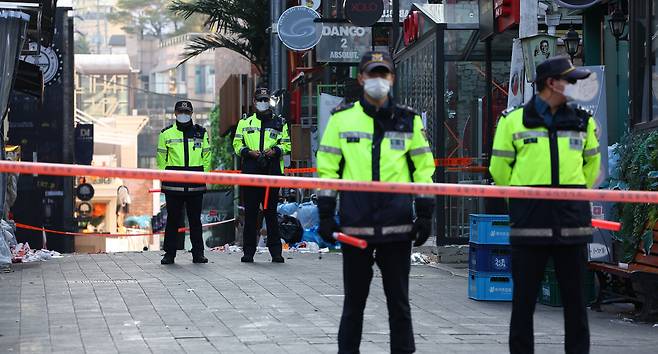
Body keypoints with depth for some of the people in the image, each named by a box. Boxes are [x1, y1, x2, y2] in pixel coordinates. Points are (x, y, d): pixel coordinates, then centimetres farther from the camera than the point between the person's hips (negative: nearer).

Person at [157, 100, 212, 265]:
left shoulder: (201, 133, 11)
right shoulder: (166, 133, 7)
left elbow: (206, 156, 14)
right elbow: (161, 157, 8)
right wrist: (163, 177, -1)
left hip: (196, 184, 1)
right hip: (173, 183, -1)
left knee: (195, 219, 5)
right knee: (173, 219, 2)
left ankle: (198, 253, 10)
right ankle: (169, 254, 8)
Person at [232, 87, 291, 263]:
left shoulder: (279, 123, 12)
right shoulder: (245, 122, 14)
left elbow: (287, 144, 11)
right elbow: (237, 144, 11)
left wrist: (275, 151, -8)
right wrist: (249, 152, -8)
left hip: (272, 171, -1)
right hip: (250, 172, 1)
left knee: (271, 212, -1)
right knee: (250, 213, 1)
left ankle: (276, 251, 2)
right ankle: (248, 252, 5)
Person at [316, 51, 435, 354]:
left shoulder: (408, 120, 8)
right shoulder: (342, 118, 5)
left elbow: (423, 168, 10)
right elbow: (327, 167, 7)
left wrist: (425, 213, 4)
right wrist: (326, 213, 2)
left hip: (397, 226, 0)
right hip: (355, 224, 0)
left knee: (399, 299, 6)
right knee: (354, 299, 8)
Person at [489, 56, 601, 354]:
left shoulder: (583, 122, 9)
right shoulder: (514, 121, 0)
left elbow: (592, 164, 22)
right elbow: (499, 169, 8)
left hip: (571, 219, 2)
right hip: (529, 222, -2)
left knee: (574, 296, 6)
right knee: (524, 297, 2)